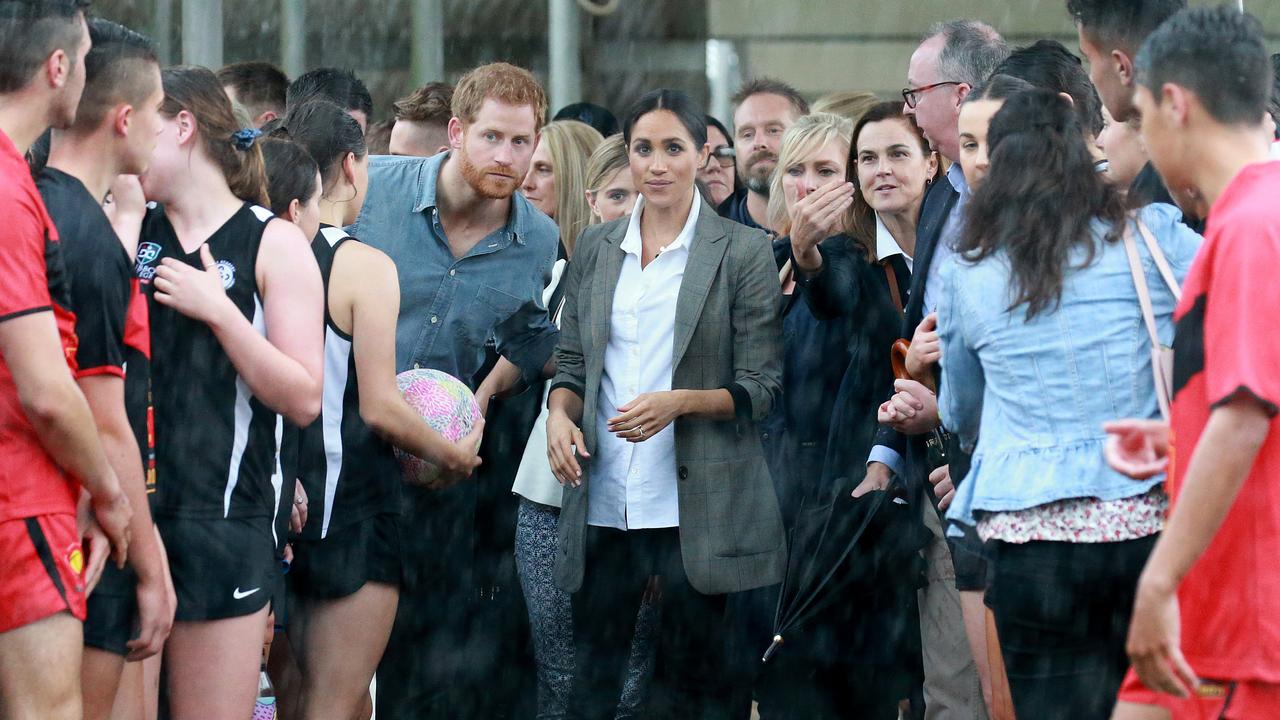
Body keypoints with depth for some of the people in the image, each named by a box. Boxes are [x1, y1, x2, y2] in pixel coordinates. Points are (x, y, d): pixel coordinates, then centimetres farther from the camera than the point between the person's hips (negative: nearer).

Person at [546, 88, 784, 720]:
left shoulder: (742, 252, -1)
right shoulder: (596, 248, 12)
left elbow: (760, 386, -2)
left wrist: (678, 403, -18)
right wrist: (560, 413, -5)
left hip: (696, 507, -3)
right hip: (602, 503, 4)